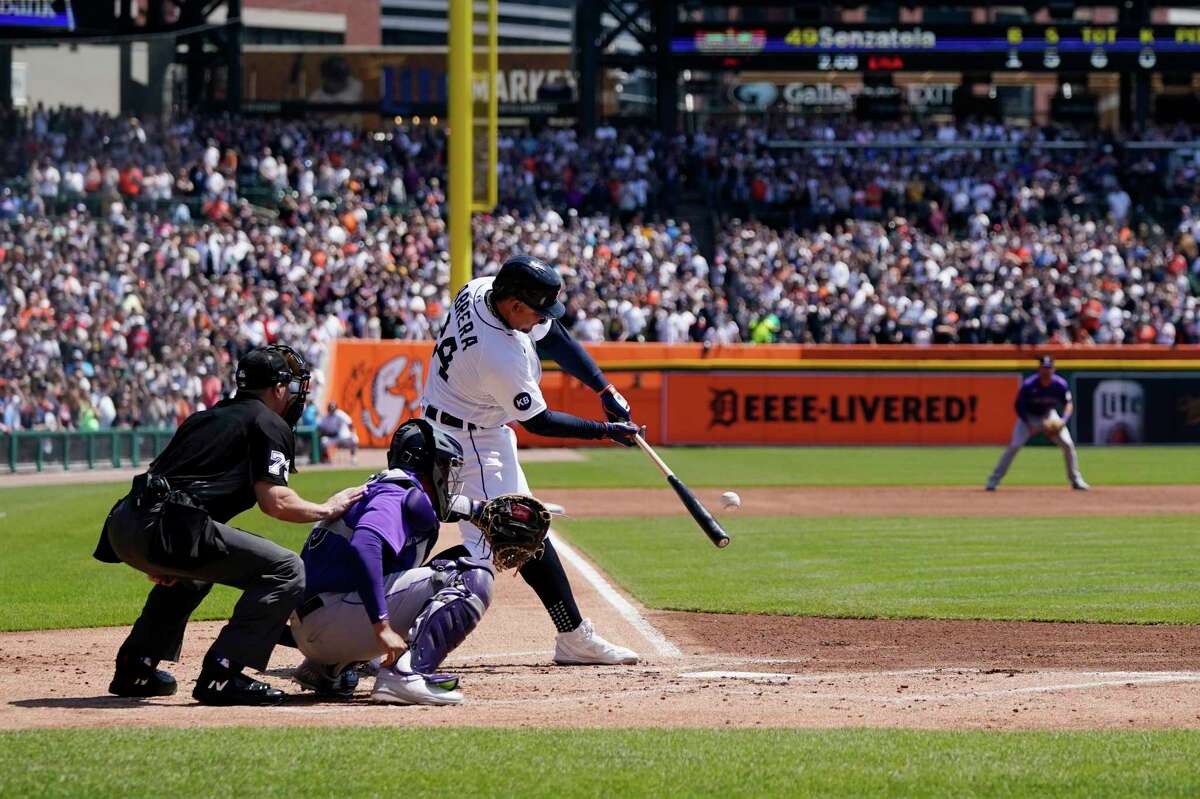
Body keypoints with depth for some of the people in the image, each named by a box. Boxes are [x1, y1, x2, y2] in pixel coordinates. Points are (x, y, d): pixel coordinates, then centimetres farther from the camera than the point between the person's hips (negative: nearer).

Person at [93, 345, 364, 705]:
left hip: (122, 526, 9)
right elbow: (274, 500, -5)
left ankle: (135, 668, 34)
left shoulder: (203, 418, 31)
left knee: (189, 573, 41)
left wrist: (159, 559, 29)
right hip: (166, 530, -9)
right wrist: (327, 509, 12)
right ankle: (221, 676, -13)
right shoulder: (270, 425, 7)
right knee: (287, 571, -6)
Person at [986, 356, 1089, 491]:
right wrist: (1029, 425, -25)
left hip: (1049, 416, 3)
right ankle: (994, 480, -11)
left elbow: (1068, 404, -9)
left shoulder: (1060, 385, -19)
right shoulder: (1028, 385, -25)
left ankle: (1076, 480, 7)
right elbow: (1019, 406, -16)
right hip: (1028, 416, -3)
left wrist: (1063, 420, -29)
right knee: (1014, 445, -18)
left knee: (1068, 444, -9)